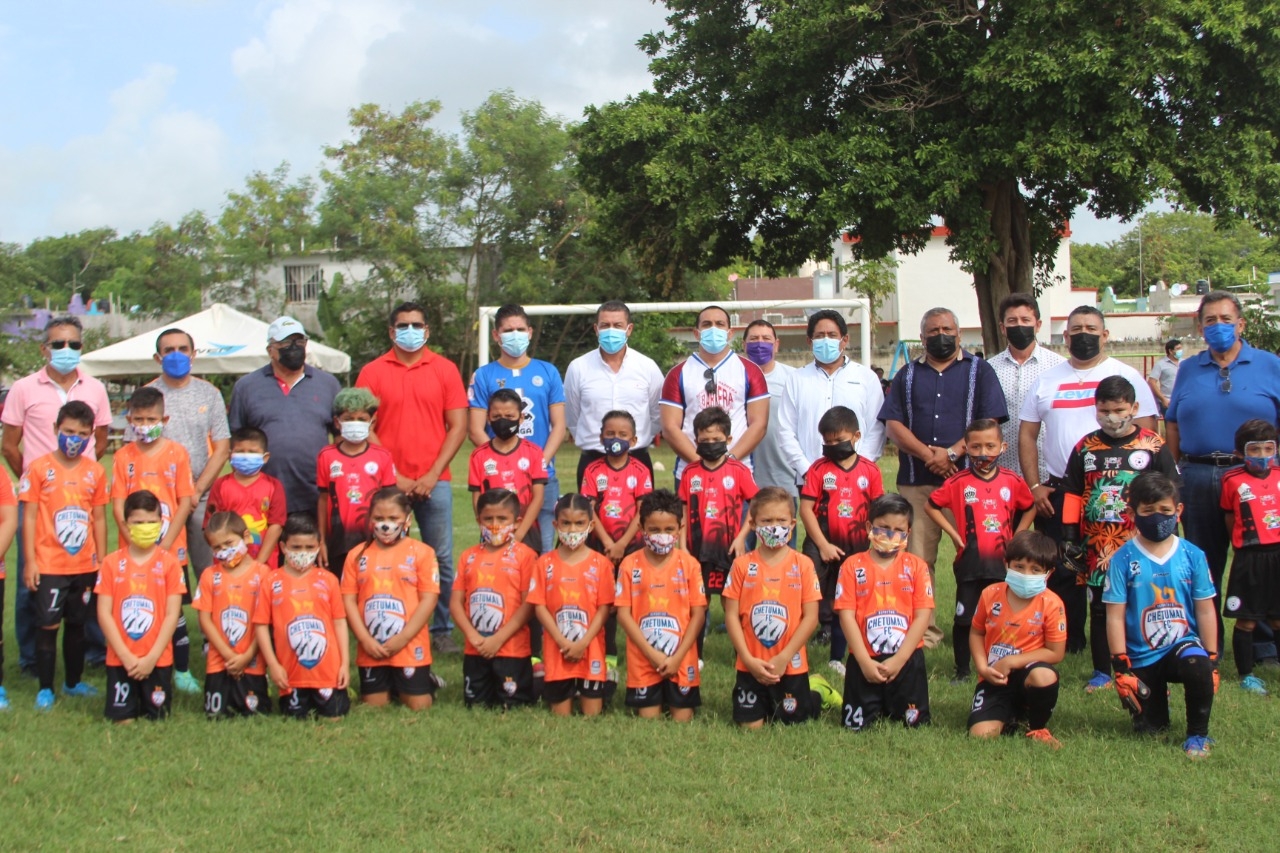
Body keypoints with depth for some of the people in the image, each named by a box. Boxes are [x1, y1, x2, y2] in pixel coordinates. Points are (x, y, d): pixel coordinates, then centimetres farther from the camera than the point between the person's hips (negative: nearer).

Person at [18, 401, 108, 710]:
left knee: (77, 623, 14)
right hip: (48, 566, -3)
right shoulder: (39, 468, -6)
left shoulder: (95, 471, 3)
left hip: (84, 566, 3)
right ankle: (45, 689, 10)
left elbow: (99, 518, 8)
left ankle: (73, 682, 26)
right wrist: (29, 561, -8)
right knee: (48, 626, 1)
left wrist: (101, 560, 7)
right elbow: (29, 516, -5)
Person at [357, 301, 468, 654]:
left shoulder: (445, 369, 6)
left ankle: (442, 631, 11)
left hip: (434, 482, 0)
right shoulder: (372, 372, 5)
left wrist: (432, 475, -6)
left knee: (441, 559, 1)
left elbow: (458, 426, 3)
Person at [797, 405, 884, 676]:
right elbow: (806, 508, -9)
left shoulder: (870, 470, -1)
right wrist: (823, 545, -12)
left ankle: (837, 658, 28)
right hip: (822, 547, -2)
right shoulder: (819, 468, -6)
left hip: (856, 549, 3)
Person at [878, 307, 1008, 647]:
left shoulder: (979, 371, 11)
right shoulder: (907, 376, 17)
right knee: (918, 559, -1)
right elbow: (893, 424, 6)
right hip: (916, 482, 2)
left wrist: (952, 454, -12)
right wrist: (928, 454, -9)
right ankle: (924, 632, 4)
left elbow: (989, 423, -1)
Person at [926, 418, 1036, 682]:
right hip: (969, 562, -1)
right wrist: (953, 533, -3)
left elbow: (1029, 509, 15)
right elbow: (931, 505, 2)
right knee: (964, 618, 6)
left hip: (1002, 562, 1)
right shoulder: (959, 482, -6)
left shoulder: (1012, 481, 0)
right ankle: (961, 670, 18)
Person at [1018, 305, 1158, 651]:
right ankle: (1068, 643, 15)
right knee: (1062, 572, 4)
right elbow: (1027, 434, 11)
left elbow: (1146, 435, -1)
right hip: (1058, 492, 3)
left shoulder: (1126, 376, 3)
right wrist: (1035, 486, 1)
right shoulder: (1047, 380, 12)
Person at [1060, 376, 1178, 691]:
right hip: (1097, 546, 3)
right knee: (1099, 610, 10)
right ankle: (1102, 673, 21)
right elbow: (1072, 493, 10)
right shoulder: (1085, 448, 6)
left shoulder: (1153, 447, -1)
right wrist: (1069, 535, 5)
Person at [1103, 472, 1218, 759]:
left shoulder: (1192, 556, -2)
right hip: (1141, 657, 0)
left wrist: (1212, 660, -1)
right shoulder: (1123, 559, -8)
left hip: (1183, 644, 0)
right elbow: (1115, 616, -8)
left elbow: (1205, 610, 2)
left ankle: (1198, 734, -11)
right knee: (1148, 730, 3)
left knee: (1197, 666, -35)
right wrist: (1121, 666, -10)